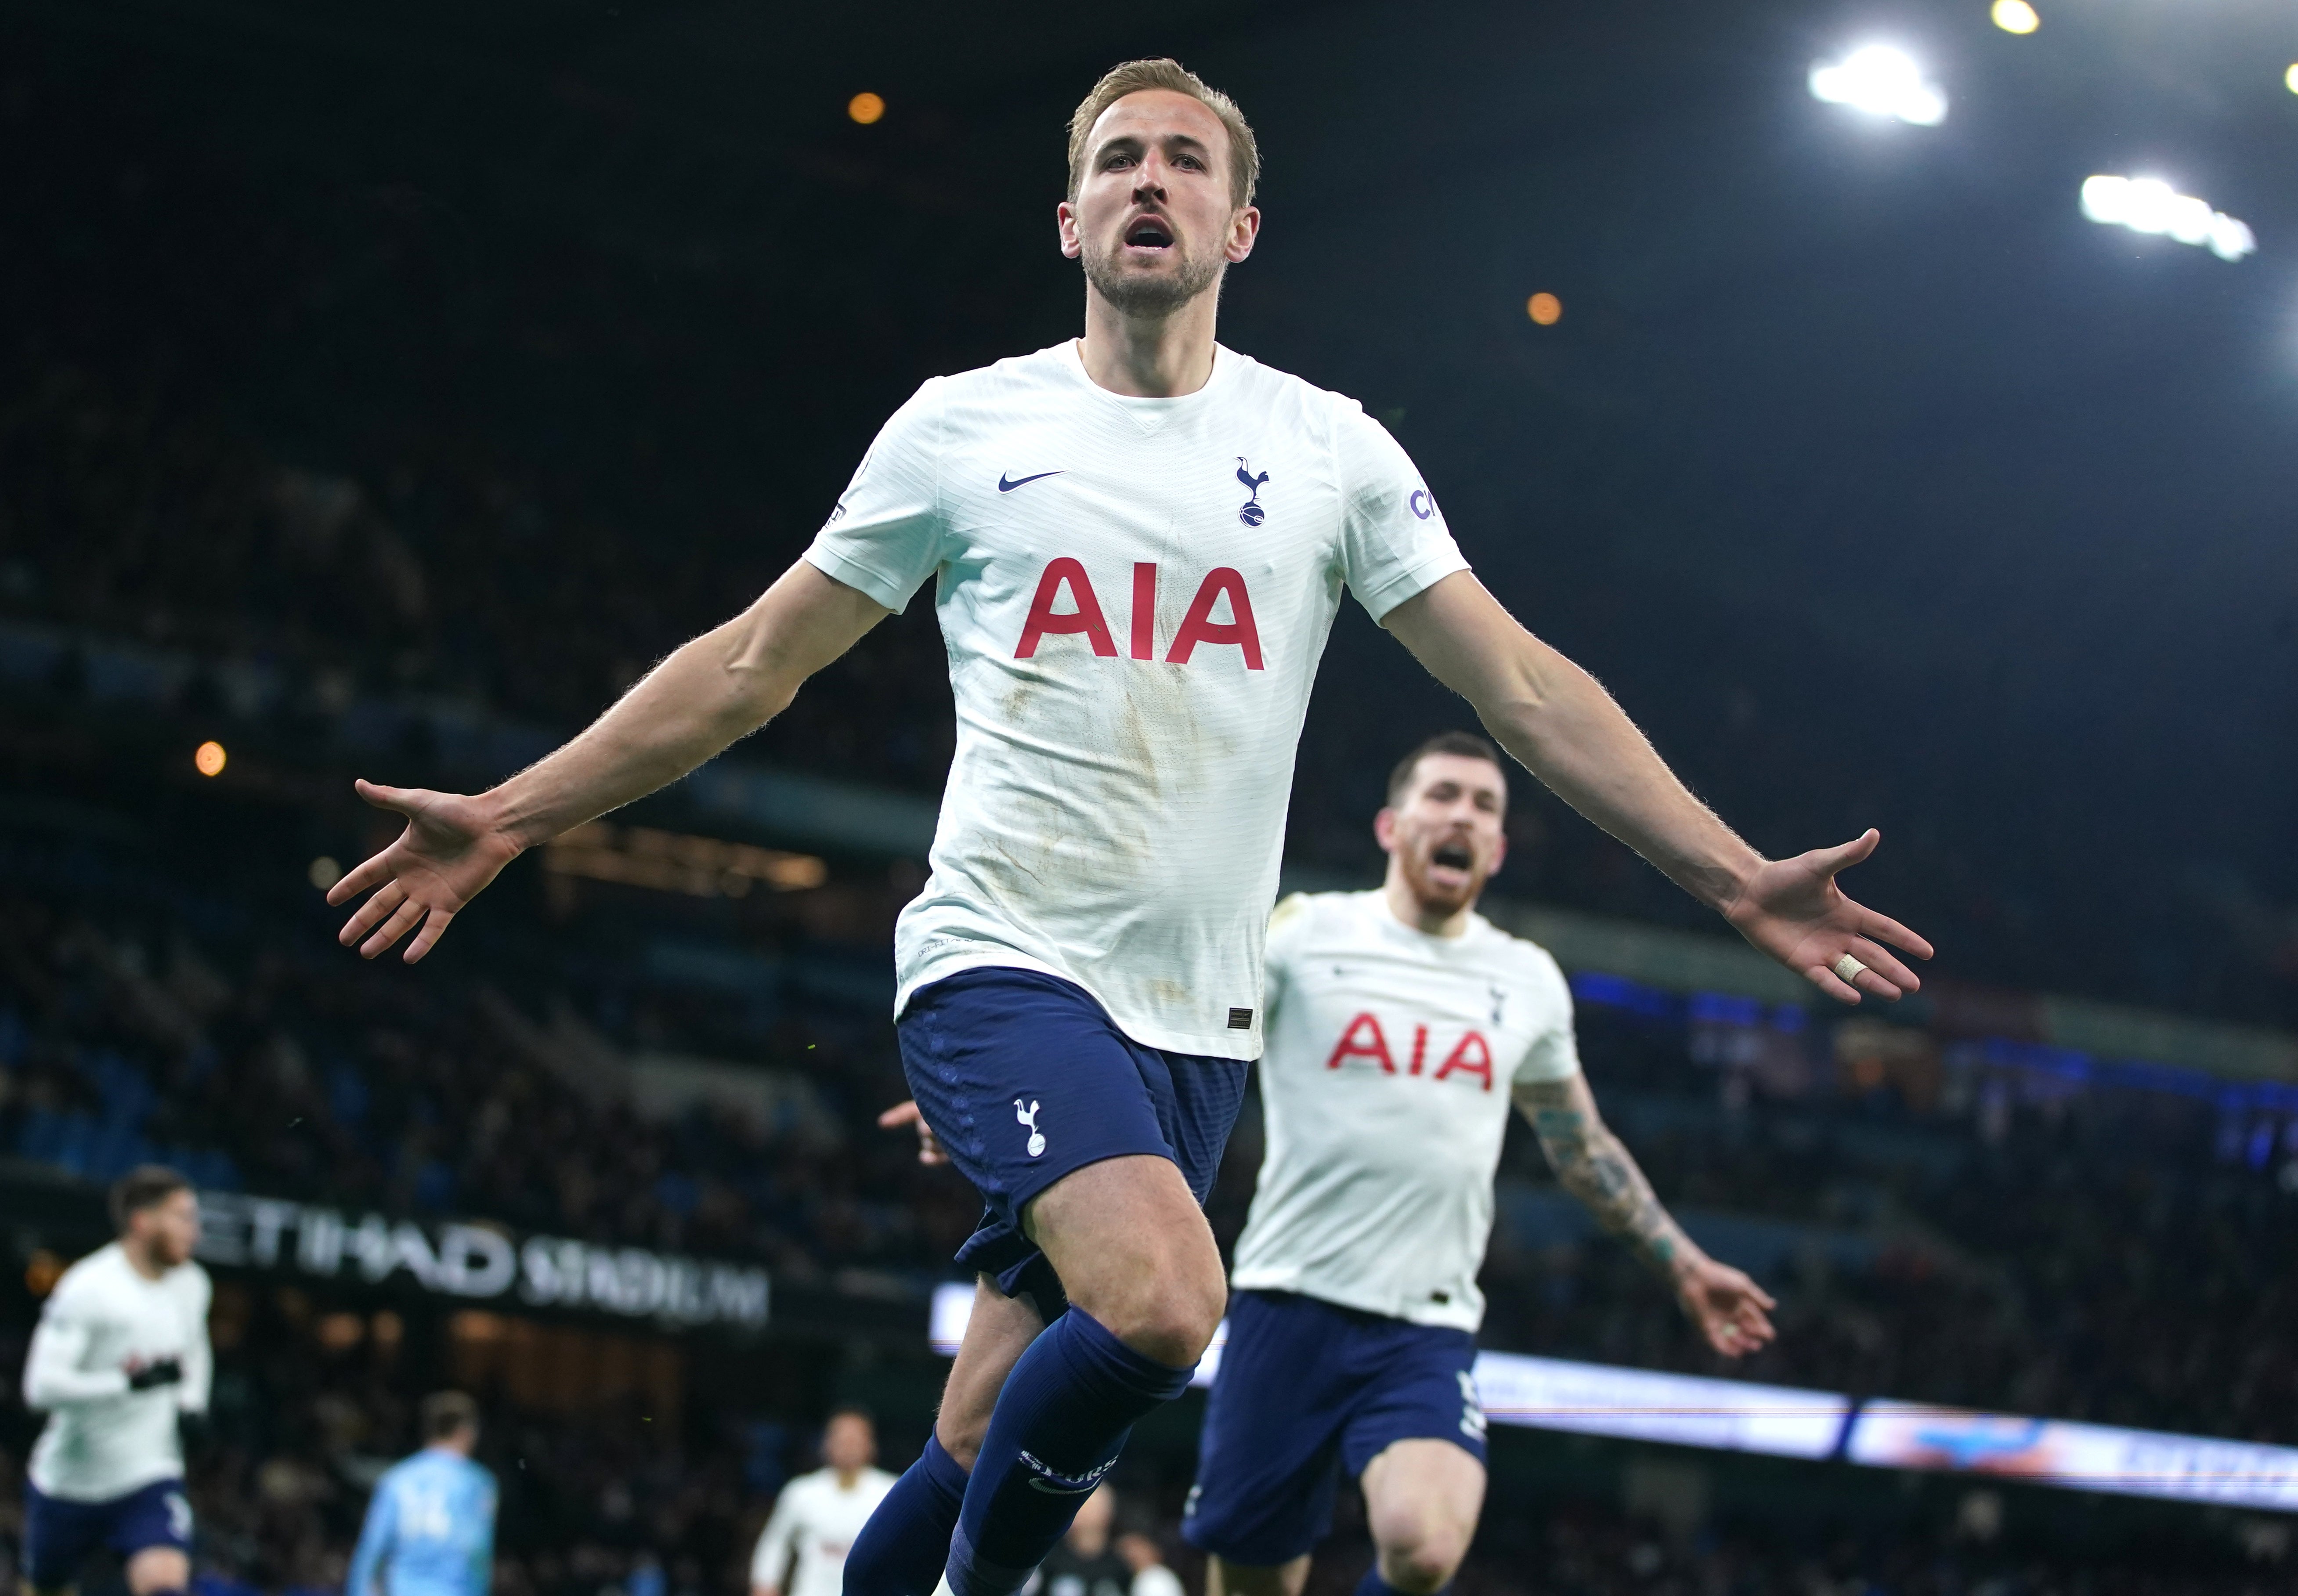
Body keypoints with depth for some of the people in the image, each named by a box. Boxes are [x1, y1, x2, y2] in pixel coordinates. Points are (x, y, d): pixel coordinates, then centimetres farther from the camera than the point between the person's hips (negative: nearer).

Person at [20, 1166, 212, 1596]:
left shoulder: (192, 1285, 2)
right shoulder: (88, 1288, -20)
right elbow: (42, 1385, -28)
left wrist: (191, 1407, 7)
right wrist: (130, 1383, -35)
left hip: (150, 1478, 3)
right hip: (70, 1477, -3)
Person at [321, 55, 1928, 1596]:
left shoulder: (1332, 451, 8)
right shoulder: (963, 426, 4)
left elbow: (1526, 690, 7)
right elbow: (754, 666, 10)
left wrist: (1739, 877, -1)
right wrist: (509, 817, 6)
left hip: (1197, 1017, 3)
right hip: (1007, 965, -3)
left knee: (986, 1452, 2)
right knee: (1161, 1302, -29)